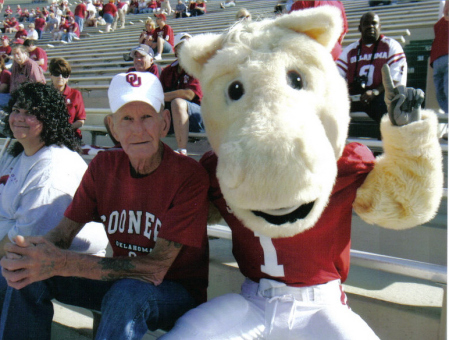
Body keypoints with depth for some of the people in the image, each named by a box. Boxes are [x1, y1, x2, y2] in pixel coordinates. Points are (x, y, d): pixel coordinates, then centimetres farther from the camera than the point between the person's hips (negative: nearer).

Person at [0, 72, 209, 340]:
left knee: (128, 293, -38)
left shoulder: (189, 176, -22)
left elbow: (156, 268, -27)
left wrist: (64, 263, -35)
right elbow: (64, 232, -2)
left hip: (179, 291, -5)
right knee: (28, 274, -11)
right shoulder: (104, 166, -4)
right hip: (121, 280, 5)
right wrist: (32, 251, -27)